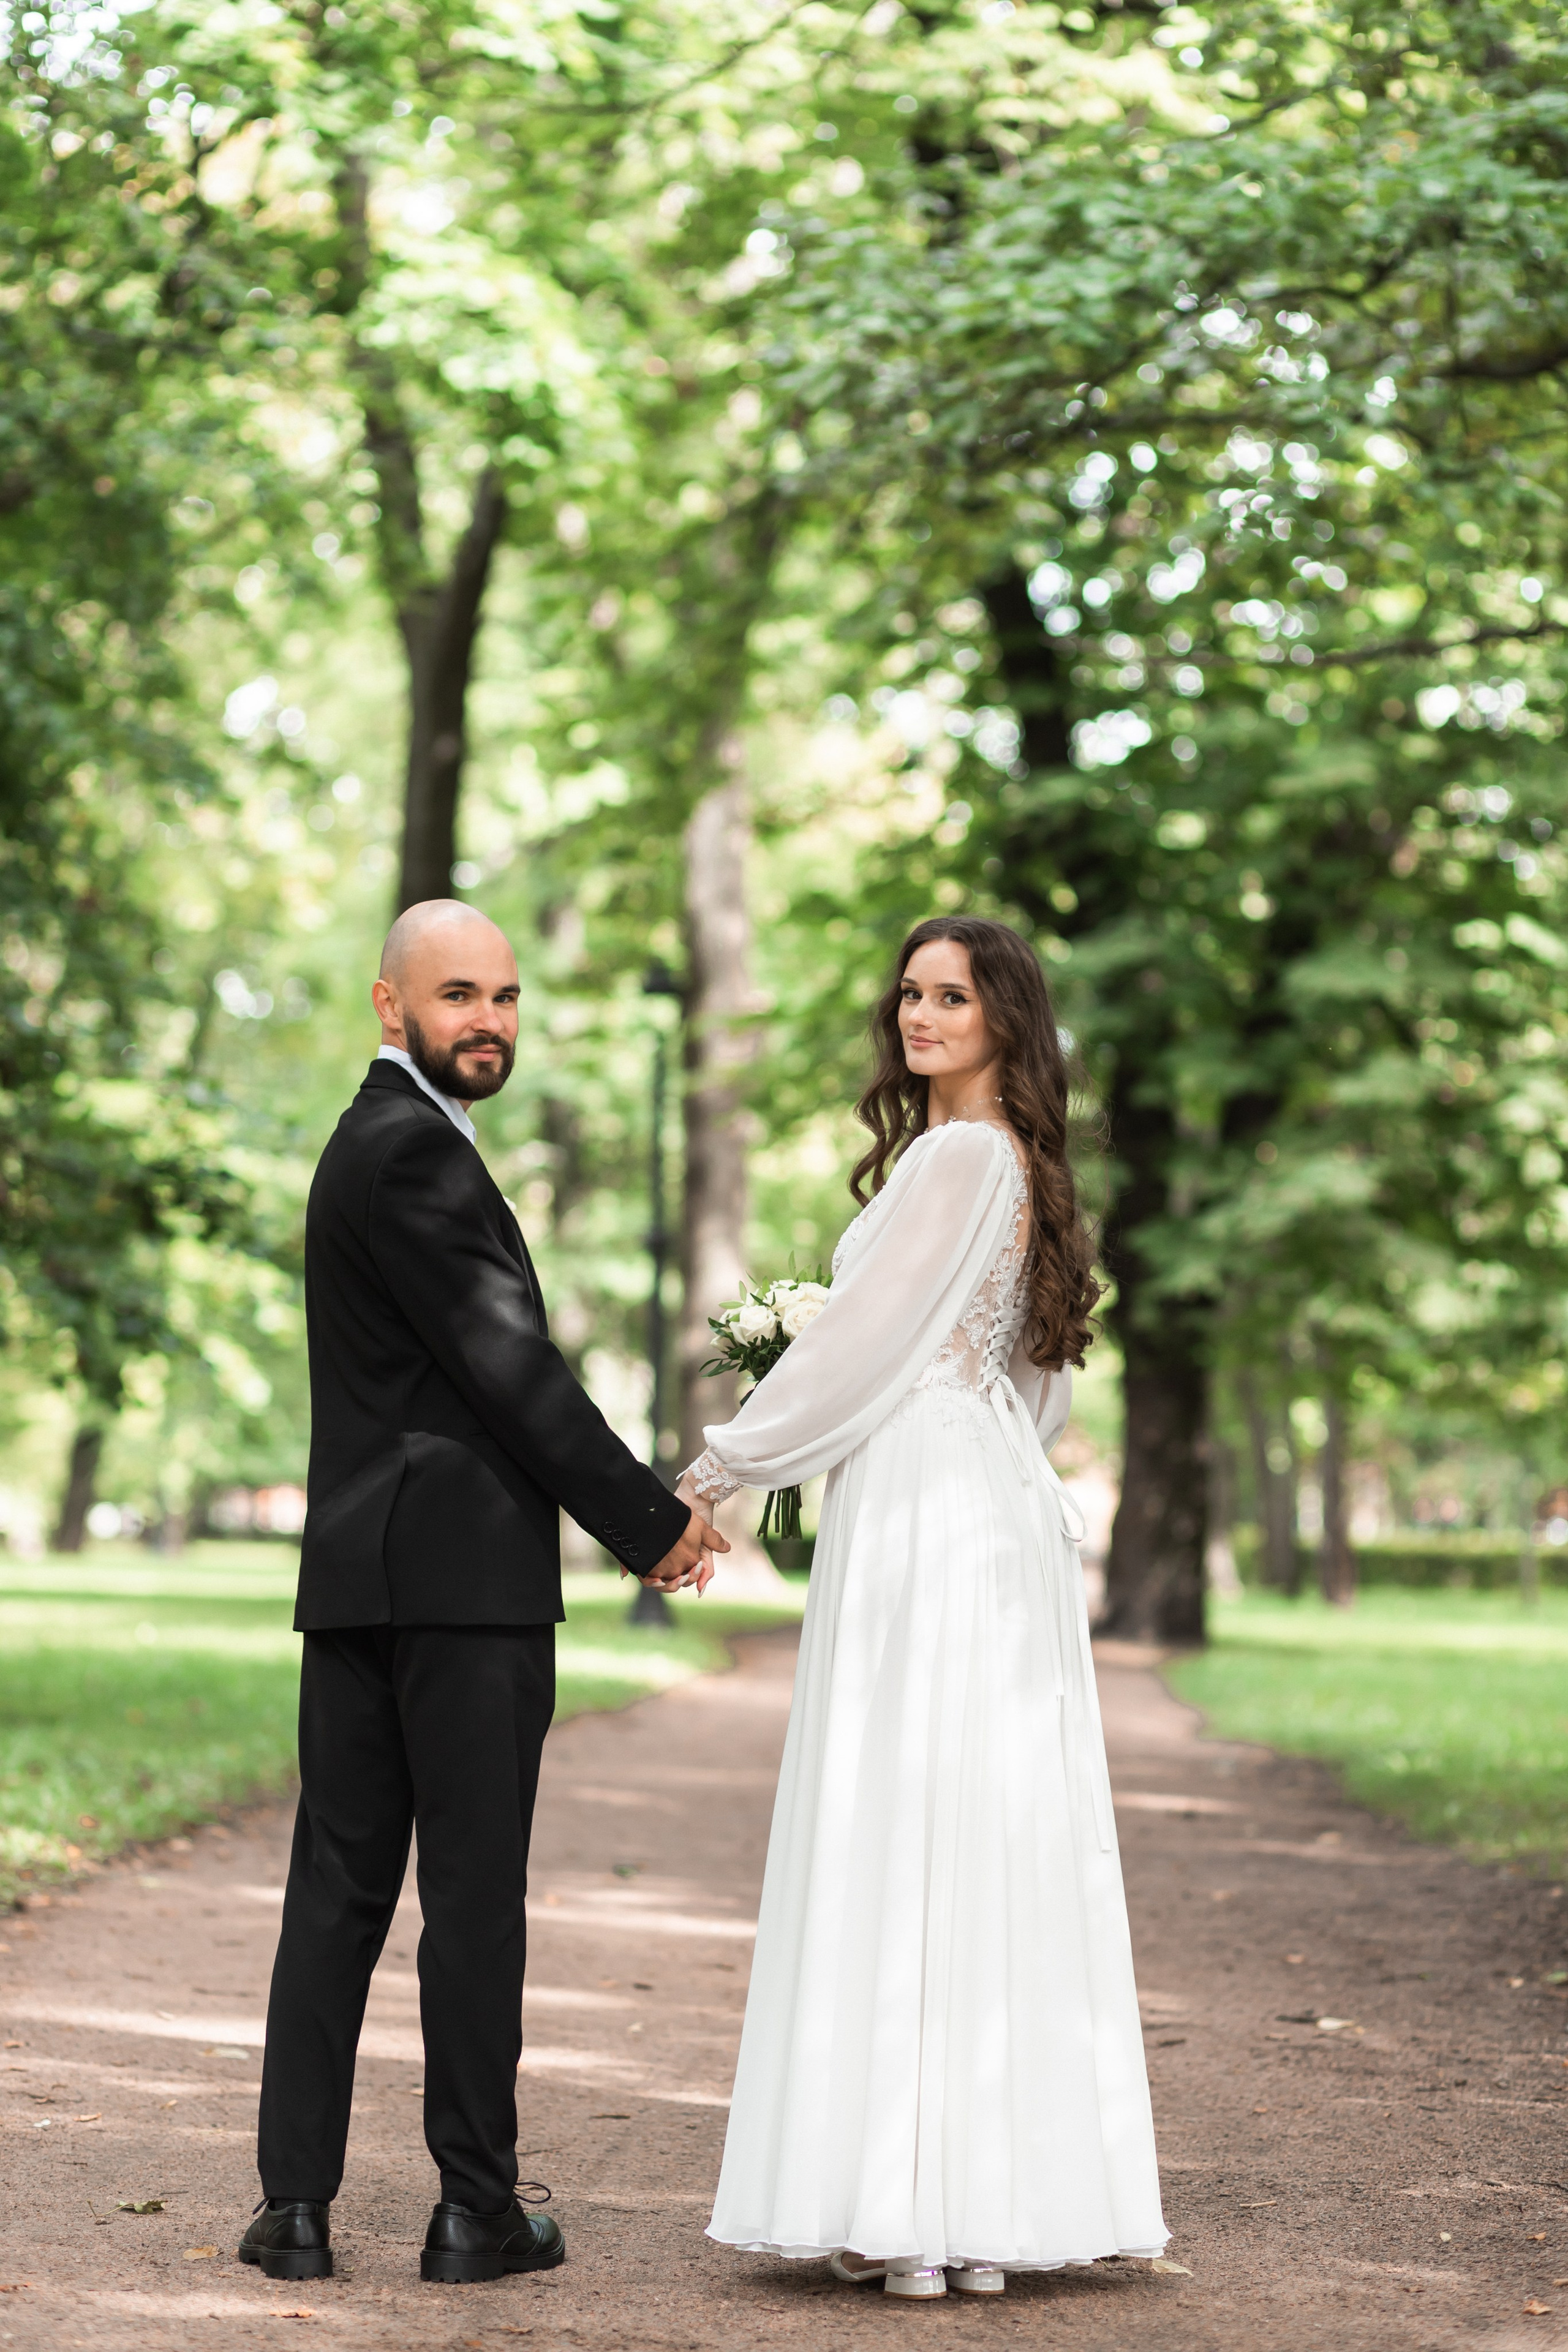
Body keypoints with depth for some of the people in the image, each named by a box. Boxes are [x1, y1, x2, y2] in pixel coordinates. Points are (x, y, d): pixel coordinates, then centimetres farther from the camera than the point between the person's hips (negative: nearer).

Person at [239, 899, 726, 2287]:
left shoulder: (377, 1143, 19)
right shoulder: (415, 1152, -12)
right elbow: (509, 1368, -15)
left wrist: (634, 1510, 15)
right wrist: (652, 1523, -7)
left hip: (359, 1568, 9)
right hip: (464, 1568, -9)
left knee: (339, 1886, 7)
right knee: (474, 1891, -1)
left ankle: (297, 2207, 9)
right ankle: (478, 2208, 6)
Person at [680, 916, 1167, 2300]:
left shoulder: (956, 1157, -9)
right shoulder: (1019, 1167, 19)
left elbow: (864, 1339, -13)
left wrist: (717, 1473, -7)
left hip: (926, 1520, -10)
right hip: (1002, 1520, 10)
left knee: (905, 1837, -8)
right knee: (996, 1842, 7)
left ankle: (916, 2209, -8)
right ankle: (996, 2206, 9)